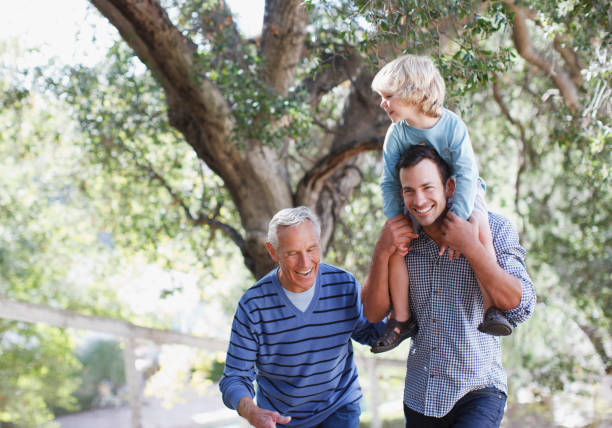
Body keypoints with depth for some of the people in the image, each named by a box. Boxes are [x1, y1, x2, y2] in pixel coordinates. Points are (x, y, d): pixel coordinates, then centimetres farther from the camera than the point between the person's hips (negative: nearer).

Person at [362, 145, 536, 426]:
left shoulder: (494, 229, -8)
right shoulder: (403, 238, 2)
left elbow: (521, 307, -17)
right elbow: (373, 313, 1)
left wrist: (470, 247, -23)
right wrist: (382, 253, -13)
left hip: (478, 391, -4)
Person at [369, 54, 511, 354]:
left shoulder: (453, 125, -25)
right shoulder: (397, 134, -15)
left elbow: (466, 175, -26)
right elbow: (390, 183, -10)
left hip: (460, 191, -3)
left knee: (480, 231, -29)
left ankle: (492, 308, -24)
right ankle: (402, 319, -5)